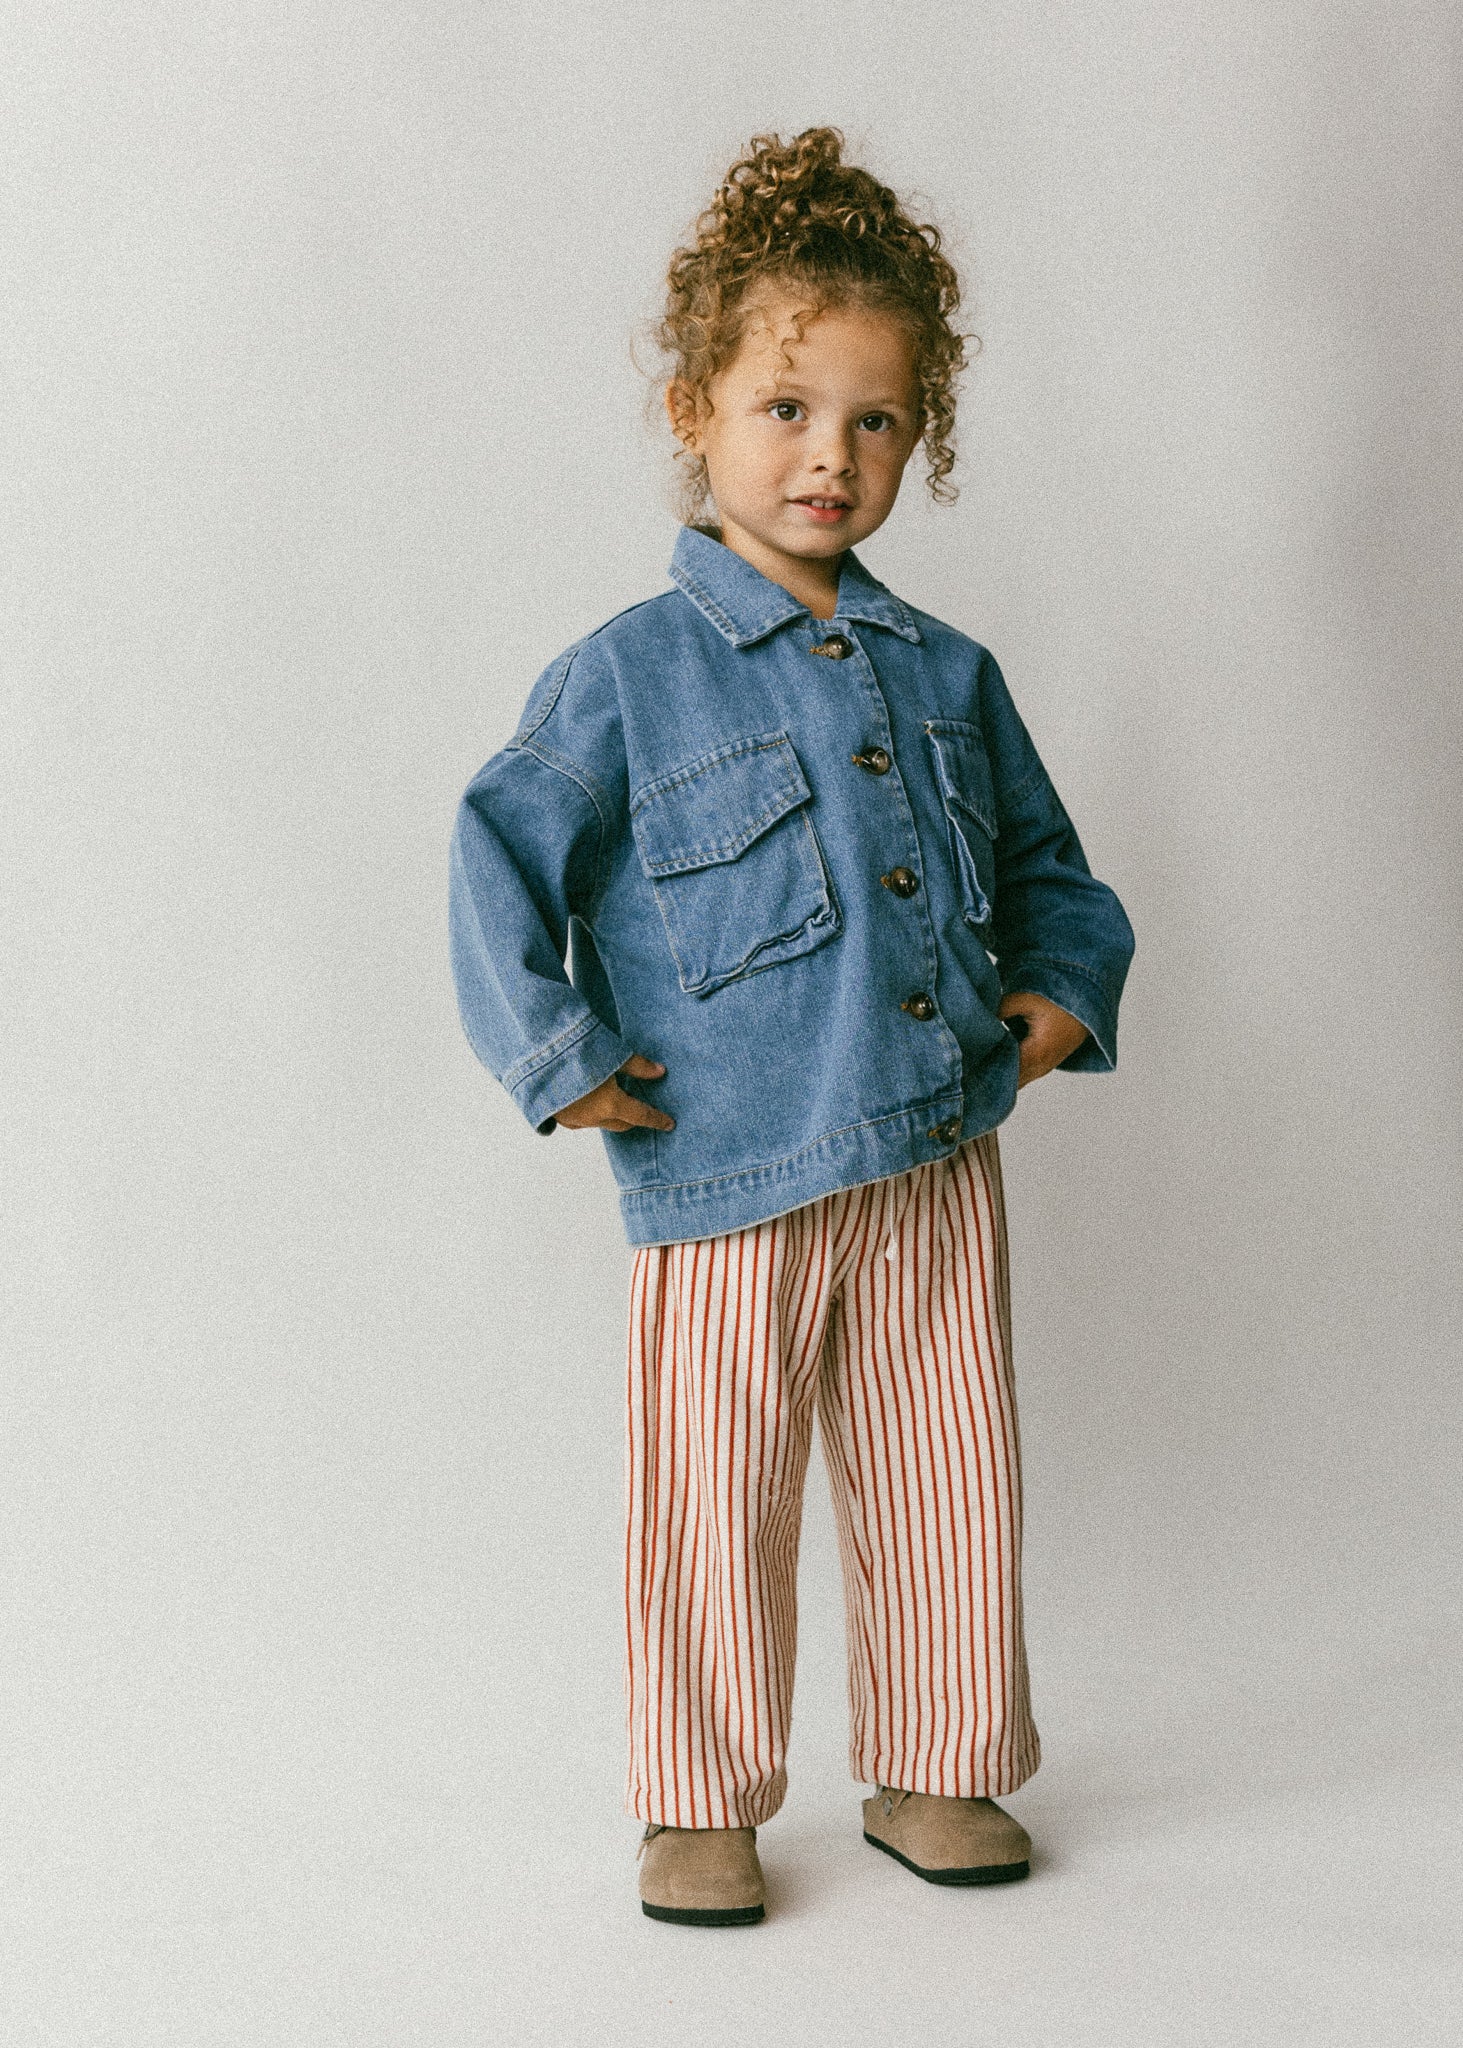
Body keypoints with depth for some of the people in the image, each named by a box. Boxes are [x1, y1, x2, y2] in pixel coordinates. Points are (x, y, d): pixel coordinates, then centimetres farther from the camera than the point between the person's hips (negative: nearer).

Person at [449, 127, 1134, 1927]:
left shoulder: (947, 675, 10)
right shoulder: (632, 674, -4)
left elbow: (1044, 864, 22)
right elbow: (501, 853, -5)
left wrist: (1068, 987, 6)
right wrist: (558, 1057, -10)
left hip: (939, 1163, 4)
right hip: (730, 1174, -4)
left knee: (949, 1493, 11)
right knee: (717, 1506, 5)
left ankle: (933, 1773, 30)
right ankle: (701, 1802, 23)